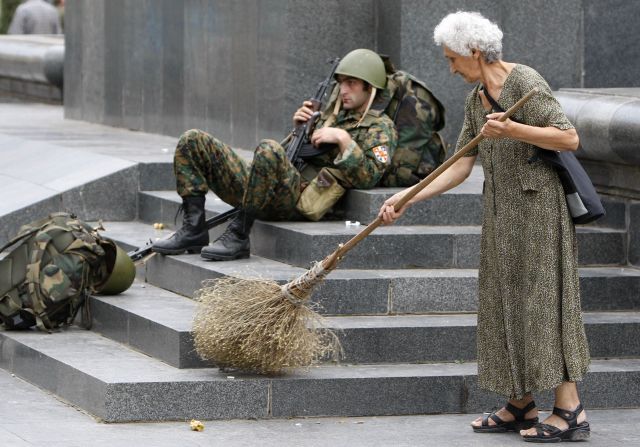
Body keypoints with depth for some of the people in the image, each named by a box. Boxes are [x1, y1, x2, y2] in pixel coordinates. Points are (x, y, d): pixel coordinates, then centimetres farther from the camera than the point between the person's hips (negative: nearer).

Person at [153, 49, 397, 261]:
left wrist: (343, 139, -12)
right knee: (193, 141, 1)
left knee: (269, 149, -41)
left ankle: (238, 236, -29)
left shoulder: (380, 127, 7)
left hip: (299, 198, -8)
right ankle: (193, 229, -9)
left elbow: (369, 177, -10)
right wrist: (299, 128, 15)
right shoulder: (335, 115, 31)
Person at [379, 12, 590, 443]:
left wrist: (512, 130, -27)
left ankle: (570, 411, -8)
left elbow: (569, 137, -18)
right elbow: (460, 168, 12)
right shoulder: (476, 99, 12)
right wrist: (406, 198, 6)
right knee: (506, 305, 9)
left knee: (543, 301, -9)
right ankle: (520, 406, 16)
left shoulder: (525, 82, -13)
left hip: (537, 207, -9)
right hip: (501, 213, 9)